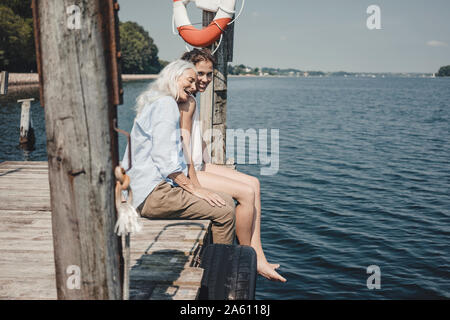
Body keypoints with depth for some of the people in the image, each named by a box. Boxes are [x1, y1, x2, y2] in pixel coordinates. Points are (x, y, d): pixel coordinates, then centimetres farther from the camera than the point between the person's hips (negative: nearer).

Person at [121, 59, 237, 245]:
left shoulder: (154, 103, 23)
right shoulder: (166, 103, -9)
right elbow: (165, 159, -19)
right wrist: (195, 189, -12)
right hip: (152, 193, -11)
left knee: (226, 201, 8)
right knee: (225, 211, -16)